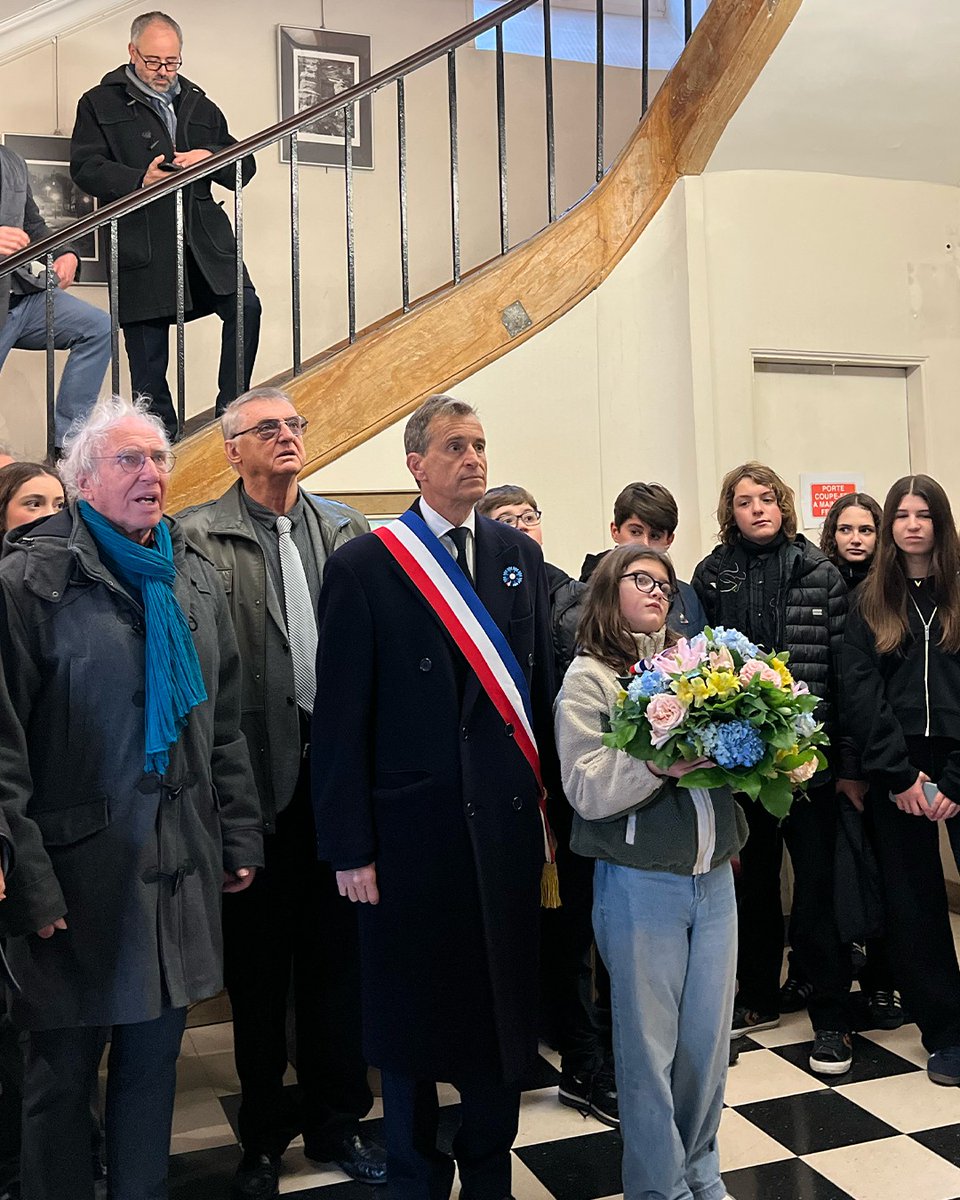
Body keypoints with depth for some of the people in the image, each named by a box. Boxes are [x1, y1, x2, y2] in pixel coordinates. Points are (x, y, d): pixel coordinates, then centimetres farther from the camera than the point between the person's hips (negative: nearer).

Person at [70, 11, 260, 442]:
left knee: (245, 307, -15)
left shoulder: (199, 105, 22)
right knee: (147, 352, 0)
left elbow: (244, 167, 18)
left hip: (204, 238, 3)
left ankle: (231, 409, -1)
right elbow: (85, 167, -1)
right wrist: (140, 180, -18)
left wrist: (210, 157, -4)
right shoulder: (100, 103, 9)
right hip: (140, 243, -3)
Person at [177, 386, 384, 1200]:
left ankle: (338, 1118, 33)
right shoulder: (200, 537, -4)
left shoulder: (346, 529, 8)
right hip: (258, 775, -3)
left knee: (336, 951, 15)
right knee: (258, 964, 11)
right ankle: (265, 1134, 30)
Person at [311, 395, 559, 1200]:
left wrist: (549, 799, 4)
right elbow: (340, 715, -7)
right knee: (413, 1014, 11)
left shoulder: (520, 555, 7)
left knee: (503, 1008, 14)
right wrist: (349, 846, -8)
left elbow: (543, 683, 8)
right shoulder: (364, 565, -5)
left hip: (507, 822, 4)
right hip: (412, 827, -3)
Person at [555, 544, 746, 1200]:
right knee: (649, 1044, 6)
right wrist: (658, 765, -25)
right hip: (641, 882, -4)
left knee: (708, 1036, 13)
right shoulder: (589, 678, -4)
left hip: (714, 876, 5)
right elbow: (587, 790, -13)